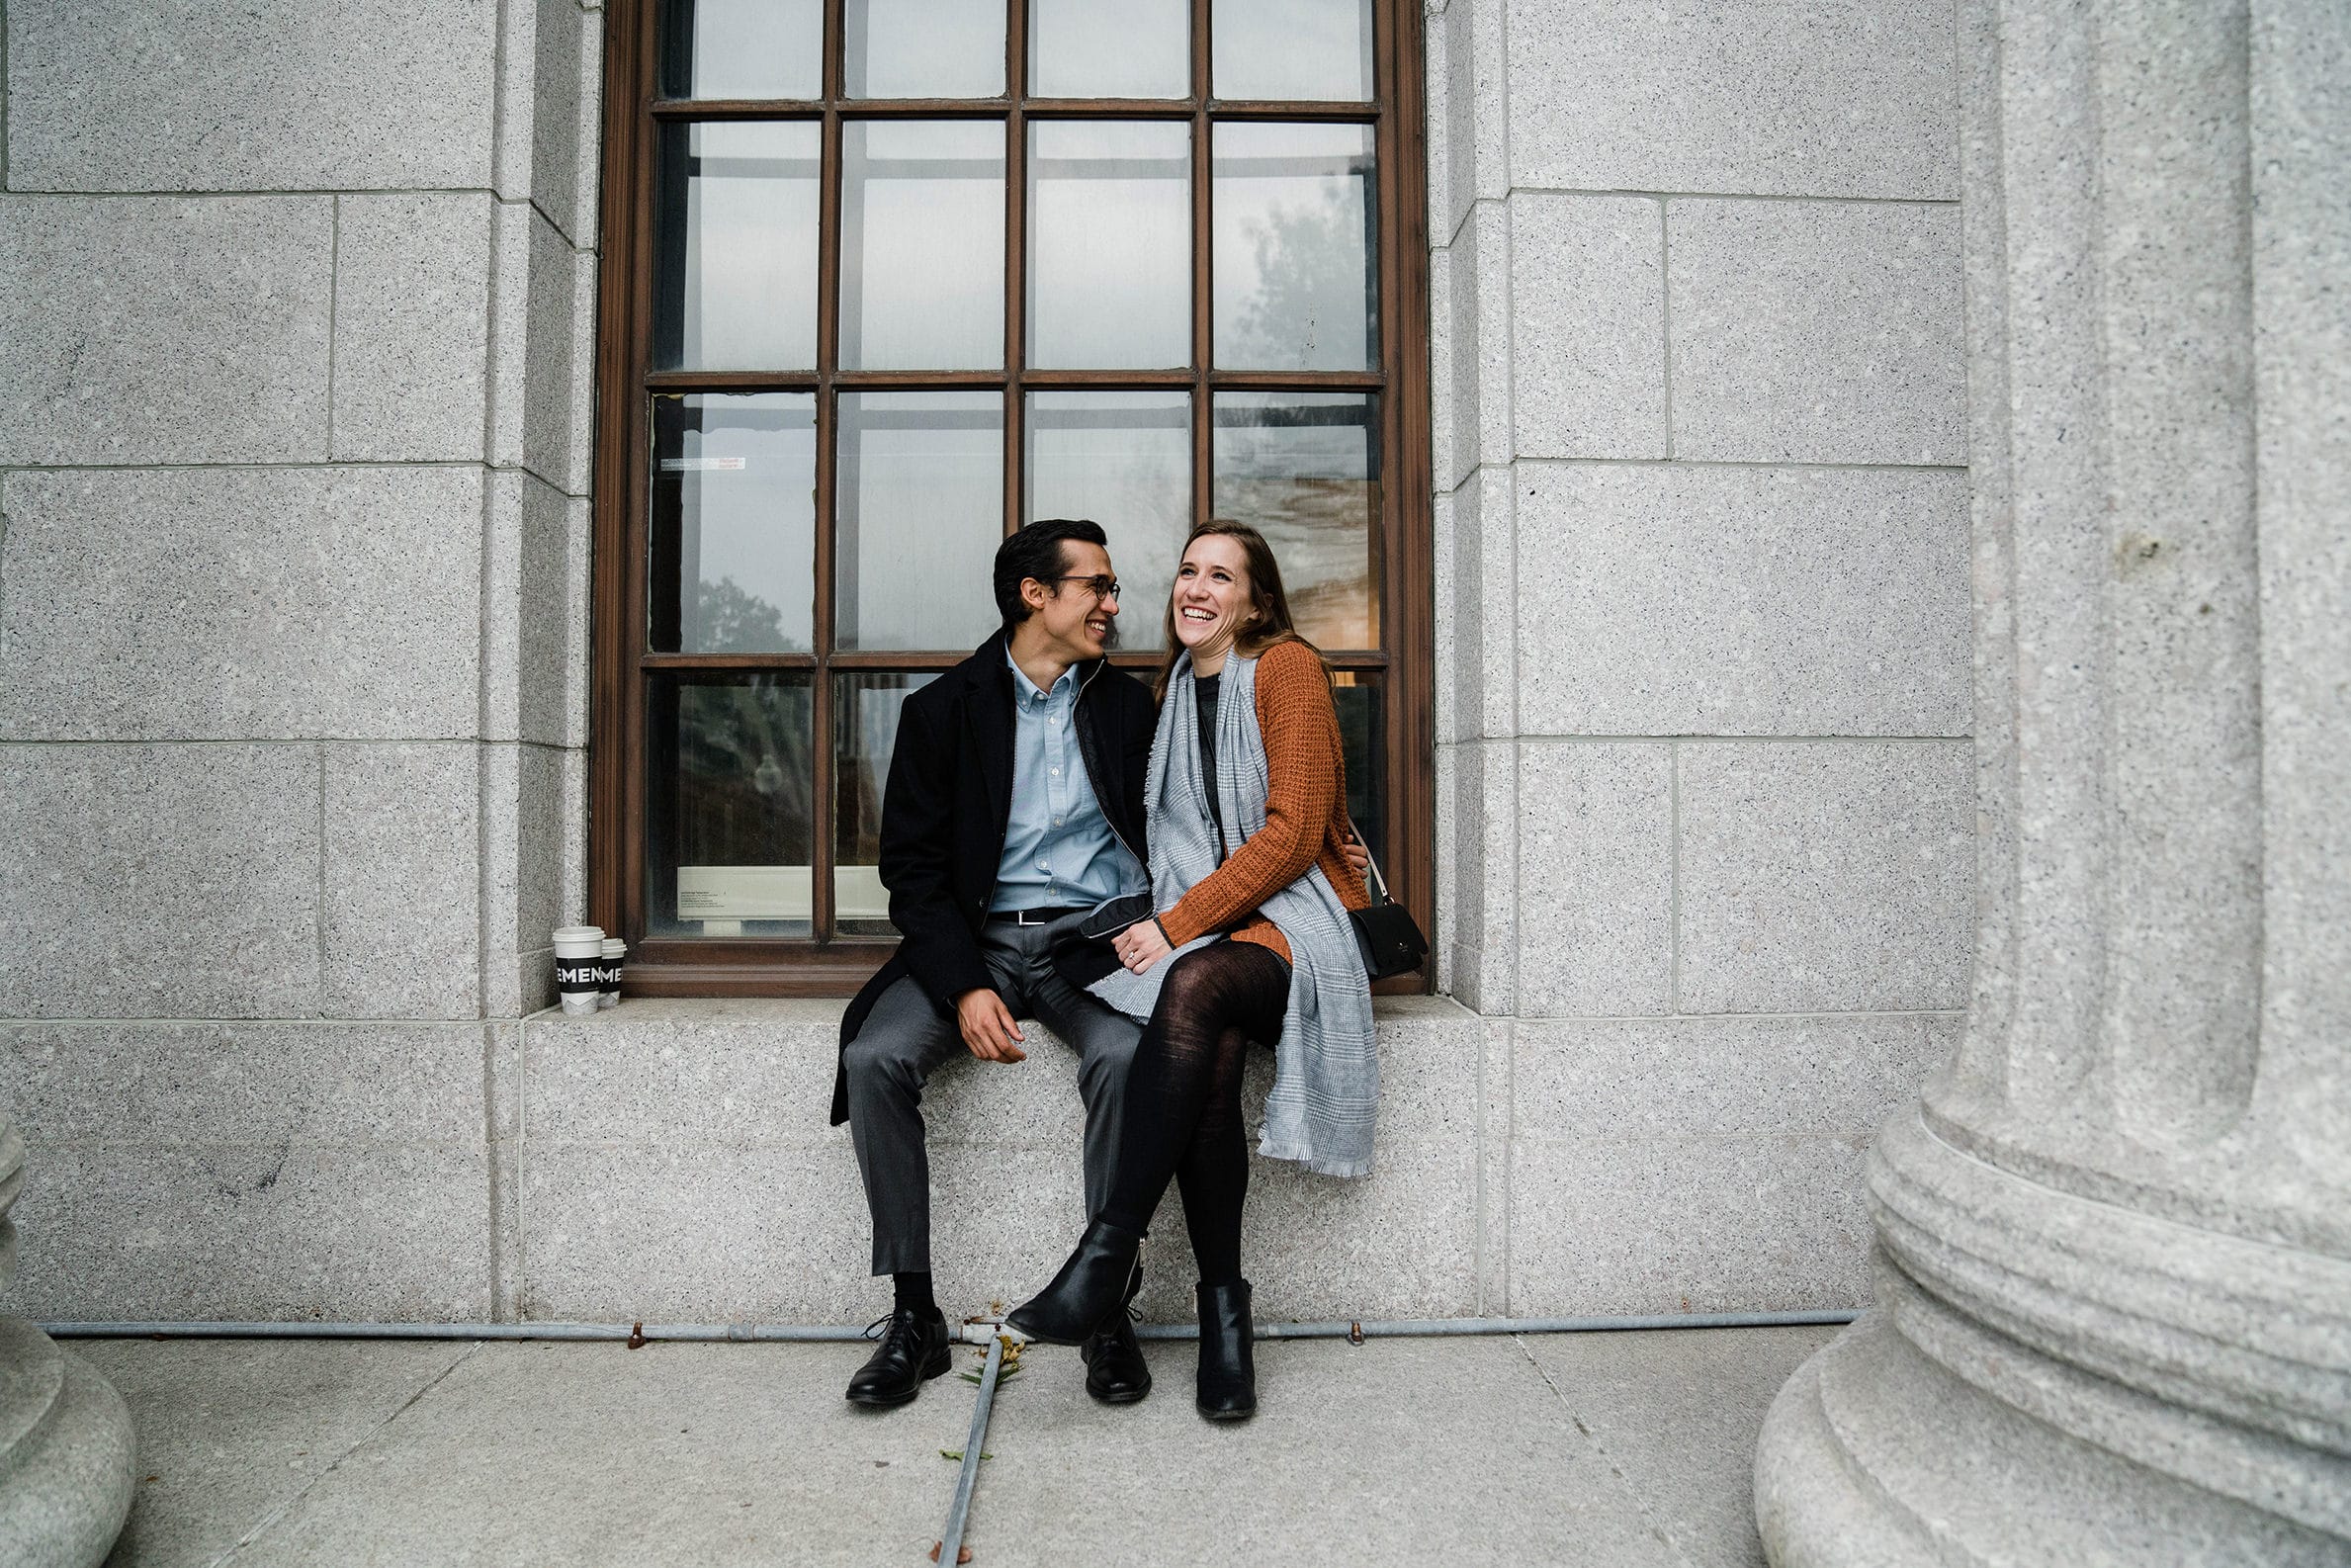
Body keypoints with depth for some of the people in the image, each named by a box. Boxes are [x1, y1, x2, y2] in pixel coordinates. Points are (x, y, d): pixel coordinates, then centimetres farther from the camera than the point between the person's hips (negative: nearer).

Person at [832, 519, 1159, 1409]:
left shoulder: (1129, 704, 10)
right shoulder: (943, 709, 5)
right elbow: (912, 867, -1)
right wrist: (964, 986, -15)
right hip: (979, 936, 1)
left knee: (1125, 1055, -31)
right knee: (875, 1056, -24)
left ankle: (1108, 1308, -14)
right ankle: (914, 1316, -11)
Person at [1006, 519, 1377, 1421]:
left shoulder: (1288, 669, -2)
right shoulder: (1174, 687, 18)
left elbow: (1293, 832, -11)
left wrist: (1177, 925, -15)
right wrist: (1159, 926, 5)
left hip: (1294, 920, -4)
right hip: (1196, 927, 4)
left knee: (1195, 985, -36)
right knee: (1209, 1053, -29)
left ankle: (1107, 1254, -32)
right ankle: (1223, 1308, -19)